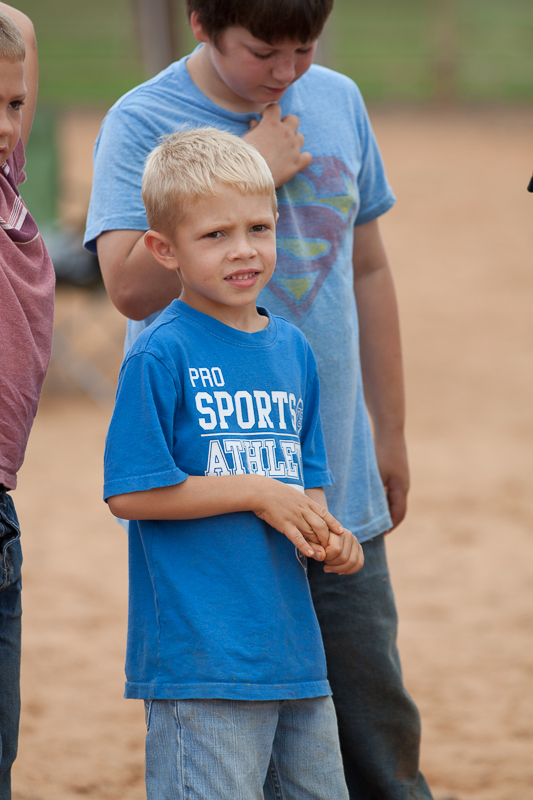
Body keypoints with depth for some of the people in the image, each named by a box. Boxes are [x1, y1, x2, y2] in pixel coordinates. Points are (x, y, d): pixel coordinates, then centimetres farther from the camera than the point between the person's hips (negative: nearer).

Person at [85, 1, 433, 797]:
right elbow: (132, 285, -21)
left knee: (376, 717, 7)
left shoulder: (339, 103, 8)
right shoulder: (141, 124, -7)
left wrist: (390, 432, 19)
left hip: (336, 475, 4)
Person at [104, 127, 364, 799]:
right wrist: (259, 493, -13)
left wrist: (327, 536, -2)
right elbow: (131, 492, -15)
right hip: (202, 656, -7)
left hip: (295, 649, 7)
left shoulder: (292, 350, 11)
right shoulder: (162, 356, -10)